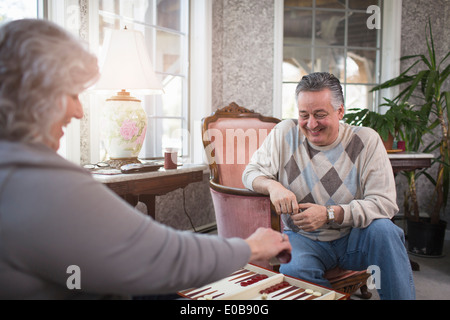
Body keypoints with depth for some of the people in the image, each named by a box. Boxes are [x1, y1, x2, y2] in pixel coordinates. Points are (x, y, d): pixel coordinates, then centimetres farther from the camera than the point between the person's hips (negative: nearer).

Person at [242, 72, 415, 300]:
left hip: (354, 238, 0)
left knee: (383, 229, -31)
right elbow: (251, 172, 2)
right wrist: (272, 186, -23)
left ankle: (401, 296, -11)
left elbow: (384, 202, -13)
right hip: (303, 238, 0)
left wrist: (330, 213, -26)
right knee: (293, 269, -31)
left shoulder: (366, 141, -8)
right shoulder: (285, 133, -3)